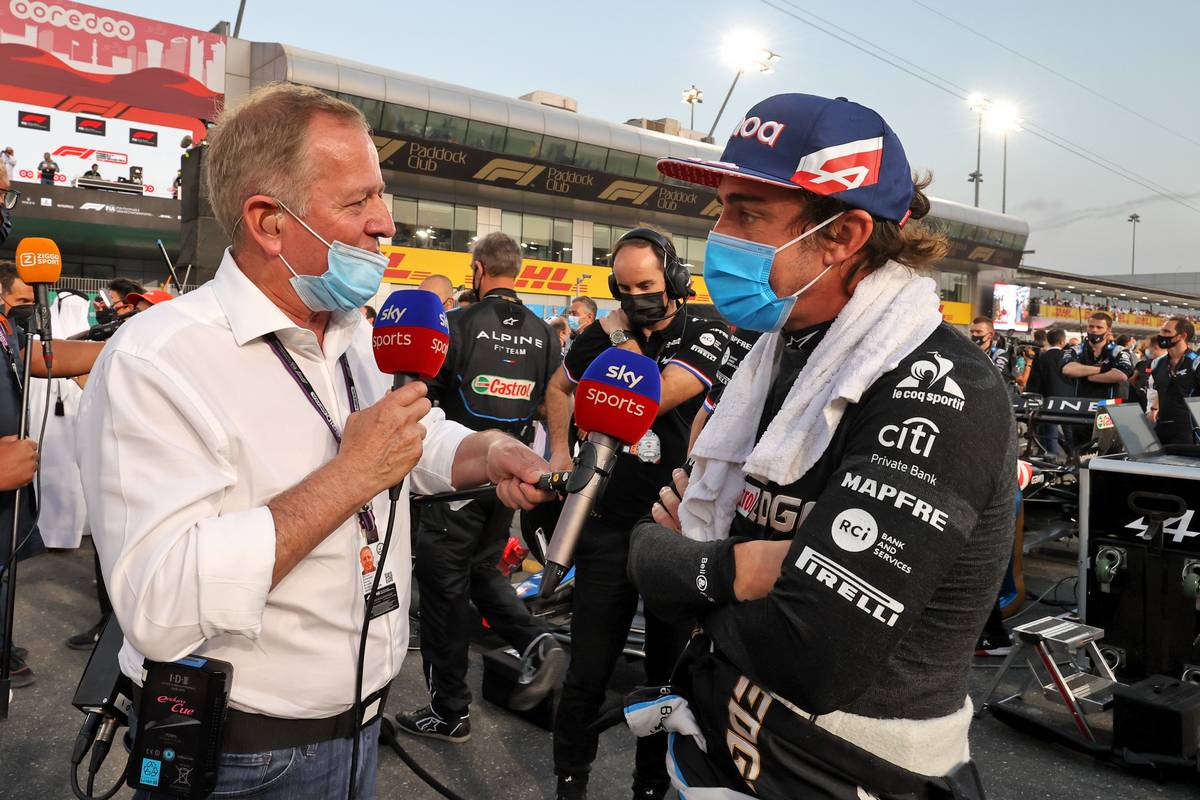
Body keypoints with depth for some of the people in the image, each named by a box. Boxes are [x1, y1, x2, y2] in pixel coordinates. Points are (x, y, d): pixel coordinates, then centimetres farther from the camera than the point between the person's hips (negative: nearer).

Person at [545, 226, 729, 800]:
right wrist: (560, 450, 12)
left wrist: (627, 342, -9)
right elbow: (559, 389, 23)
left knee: (671, 669, 12)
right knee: (589, 671, 7)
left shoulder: (705, 336, -6)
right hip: (609, 524, 2)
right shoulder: (602, 334, 4)